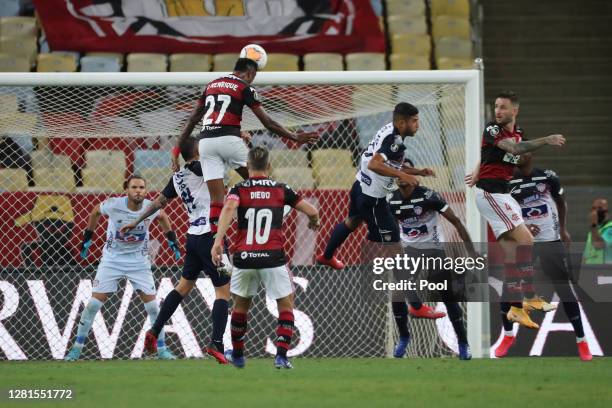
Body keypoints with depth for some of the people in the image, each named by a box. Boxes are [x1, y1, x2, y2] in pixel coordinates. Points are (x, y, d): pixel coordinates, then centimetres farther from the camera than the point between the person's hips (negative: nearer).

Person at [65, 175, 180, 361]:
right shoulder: (113, 205, -20)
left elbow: (162, 217, 12)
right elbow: (96, 212, 3)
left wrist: (172, 240, 10)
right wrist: (87, 238, 8)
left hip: (139, 260, 1)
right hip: (112, 259, -1)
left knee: (152, 304, -4)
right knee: (94, 302, -6)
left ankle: (161, 349, 8)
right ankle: (77, 348, 3)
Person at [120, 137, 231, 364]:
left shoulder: (177, 177, 11)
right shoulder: (198, 169, -11)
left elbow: (158, 202, 21)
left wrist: (136, 222, 32)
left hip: (193, 237, 8)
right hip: (210, 236, -8)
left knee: (184, 285, 19)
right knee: (223, 290, -4)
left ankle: (154, 331, 18)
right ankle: (216, 343, -13)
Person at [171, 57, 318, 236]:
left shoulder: (211, 85, 22)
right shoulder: (245, 87, 5)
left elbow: (193, 119, 23)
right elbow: (267, 122, 3)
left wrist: (177, 148, 26)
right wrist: (295, 137, 9)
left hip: (205, 141, 5)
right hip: (228, 139, -5)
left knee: (216, 199, 3)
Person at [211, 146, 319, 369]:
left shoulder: (239, 189, 5)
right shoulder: (281, 190, 7)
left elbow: (228, 208, -17)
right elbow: (312, 211, 7)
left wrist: (218, 240, -25)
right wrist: (313, 222, 31)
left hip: (244, 258, 1)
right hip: (273, 258, -1)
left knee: (240, 306, 21)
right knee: (286, 305, 10)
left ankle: (237, 355, 32)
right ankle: (281, 355, -4)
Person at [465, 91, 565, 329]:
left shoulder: (517, 132, 13)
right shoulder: (491, 130, -12)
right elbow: (514, 148, -30)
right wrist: (546, 140, -38)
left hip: (503, 193, 8)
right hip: (490, 192, -8)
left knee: (511, 251, 3)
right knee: (525, 240, -15)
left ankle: (515, 307, 2)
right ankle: (529, 297, -12)